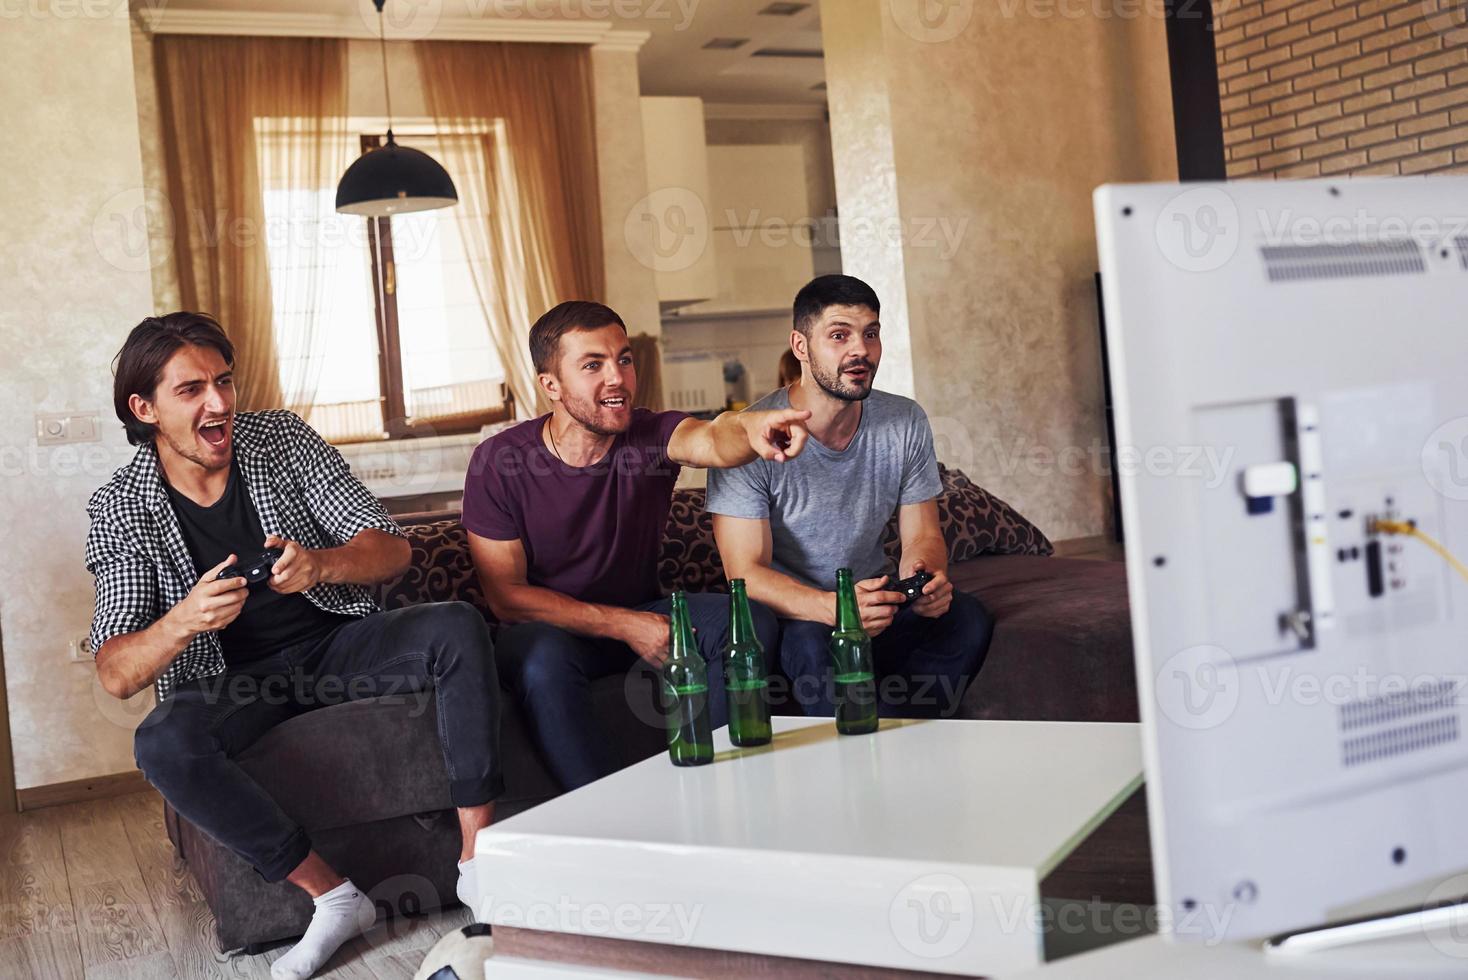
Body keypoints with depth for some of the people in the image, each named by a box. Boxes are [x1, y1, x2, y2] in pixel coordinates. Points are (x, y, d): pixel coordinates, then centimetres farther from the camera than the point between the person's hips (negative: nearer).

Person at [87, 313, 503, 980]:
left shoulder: (283, 438, -3)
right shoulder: (121, 508, -7)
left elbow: (392, 552, -7)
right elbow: (114, 676, -12)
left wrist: (320, 565, -30)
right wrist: (182, 622, -35)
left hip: (336, 639, 2)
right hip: (231, 679, -1)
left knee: (458, 626, -25)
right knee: (163, 745, -33)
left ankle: (477, 859, -23)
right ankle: (332, 896, -20)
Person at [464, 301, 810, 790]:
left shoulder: (652, 436, -12)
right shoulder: (498, 462, -15)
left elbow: (710, 439, -37)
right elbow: (505, 595, -14)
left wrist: (750, 430, -63)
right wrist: (624, 626, -22)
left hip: (643, 614, 3)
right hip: (548, 627, -2)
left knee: (751, 622, -20)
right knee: (543, 659, -36)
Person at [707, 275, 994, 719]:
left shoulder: (906, 422, -1)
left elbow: (922, 535, 4)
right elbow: (746, 573, -20)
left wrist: (925, 573, -23)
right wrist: (834, 607, -39)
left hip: (873, 597, 5)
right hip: (789, 613, -4)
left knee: (968, 618, -22)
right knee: (815, 643, -36)